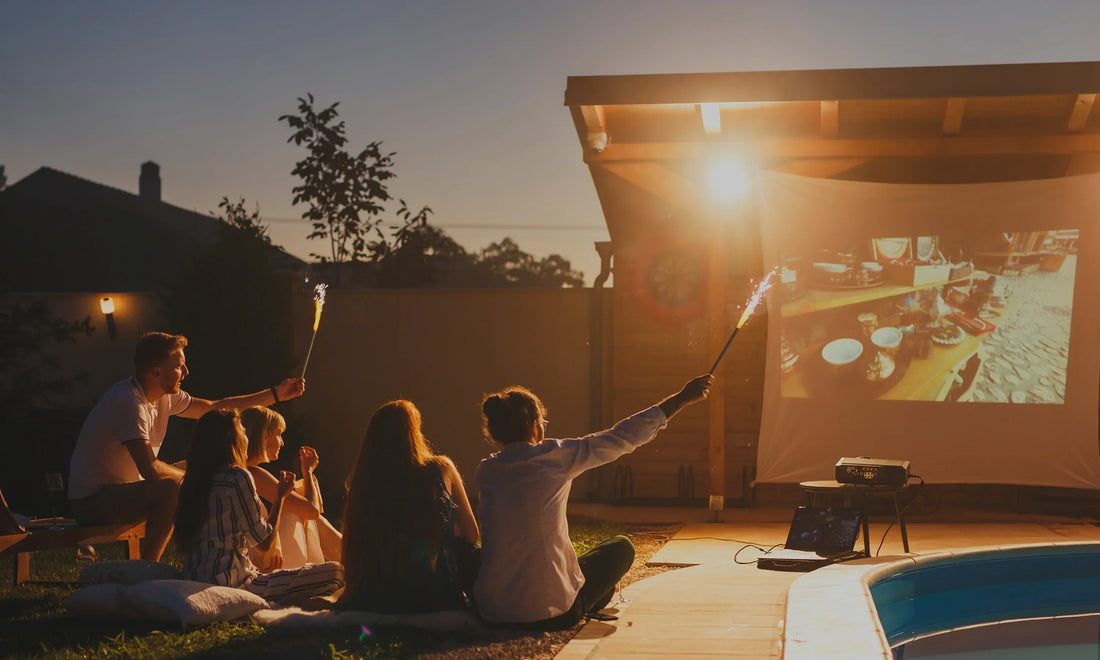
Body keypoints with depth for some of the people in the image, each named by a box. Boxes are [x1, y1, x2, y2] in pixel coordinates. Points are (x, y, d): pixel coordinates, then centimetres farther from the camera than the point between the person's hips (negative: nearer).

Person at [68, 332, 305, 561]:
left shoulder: (165, 396, 4)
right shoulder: (128, 401, -24)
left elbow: (213, 408, 15)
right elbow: (151, 469, -30)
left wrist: (275, 394, 15)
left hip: (125, 490, 10)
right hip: (91, 500, -10)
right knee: (172, 489, -31)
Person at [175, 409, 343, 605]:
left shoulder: (194, 479, 11)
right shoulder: (238, 477, -12)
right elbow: (264, 543, -7)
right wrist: (280, 496, 5)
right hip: (231, 584, -9)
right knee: (335, 572, -10)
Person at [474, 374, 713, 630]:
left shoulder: (485, 472, 2)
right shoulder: (553, 457, -11)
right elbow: (622, 437, -5)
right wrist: (682, 398, 2)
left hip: (491, 609, 5)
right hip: (550, 613, -5)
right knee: (622, 547, 18)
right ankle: (587, 607, 40)